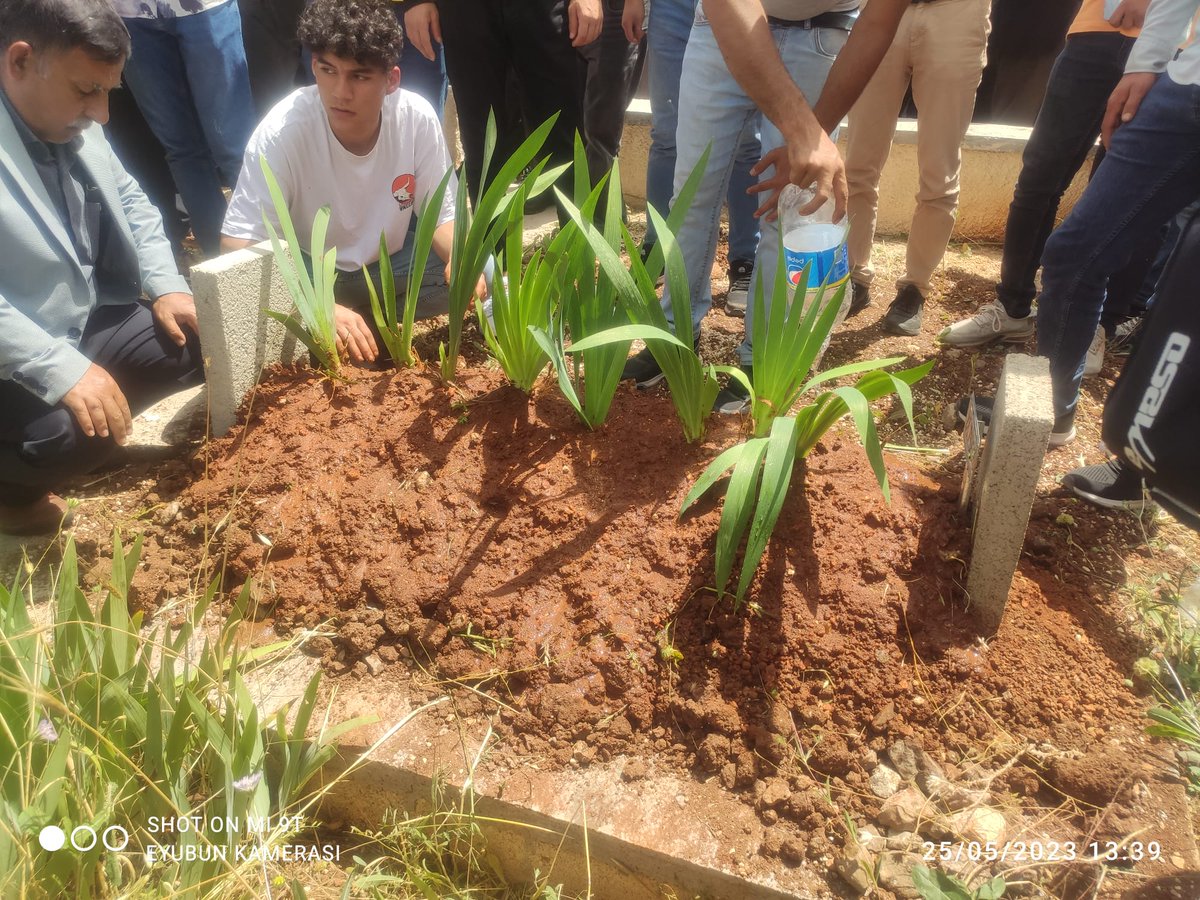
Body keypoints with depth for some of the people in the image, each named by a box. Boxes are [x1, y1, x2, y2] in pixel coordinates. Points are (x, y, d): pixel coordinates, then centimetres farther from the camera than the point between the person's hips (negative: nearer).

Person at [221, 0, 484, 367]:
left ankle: (374, 327, 1)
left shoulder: (417, 117, -20)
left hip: (387, 264, 3)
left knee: (475, 274, -20)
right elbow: (238, 246, -28)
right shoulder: (282, 131, -27)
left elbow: (441, 213, -6)